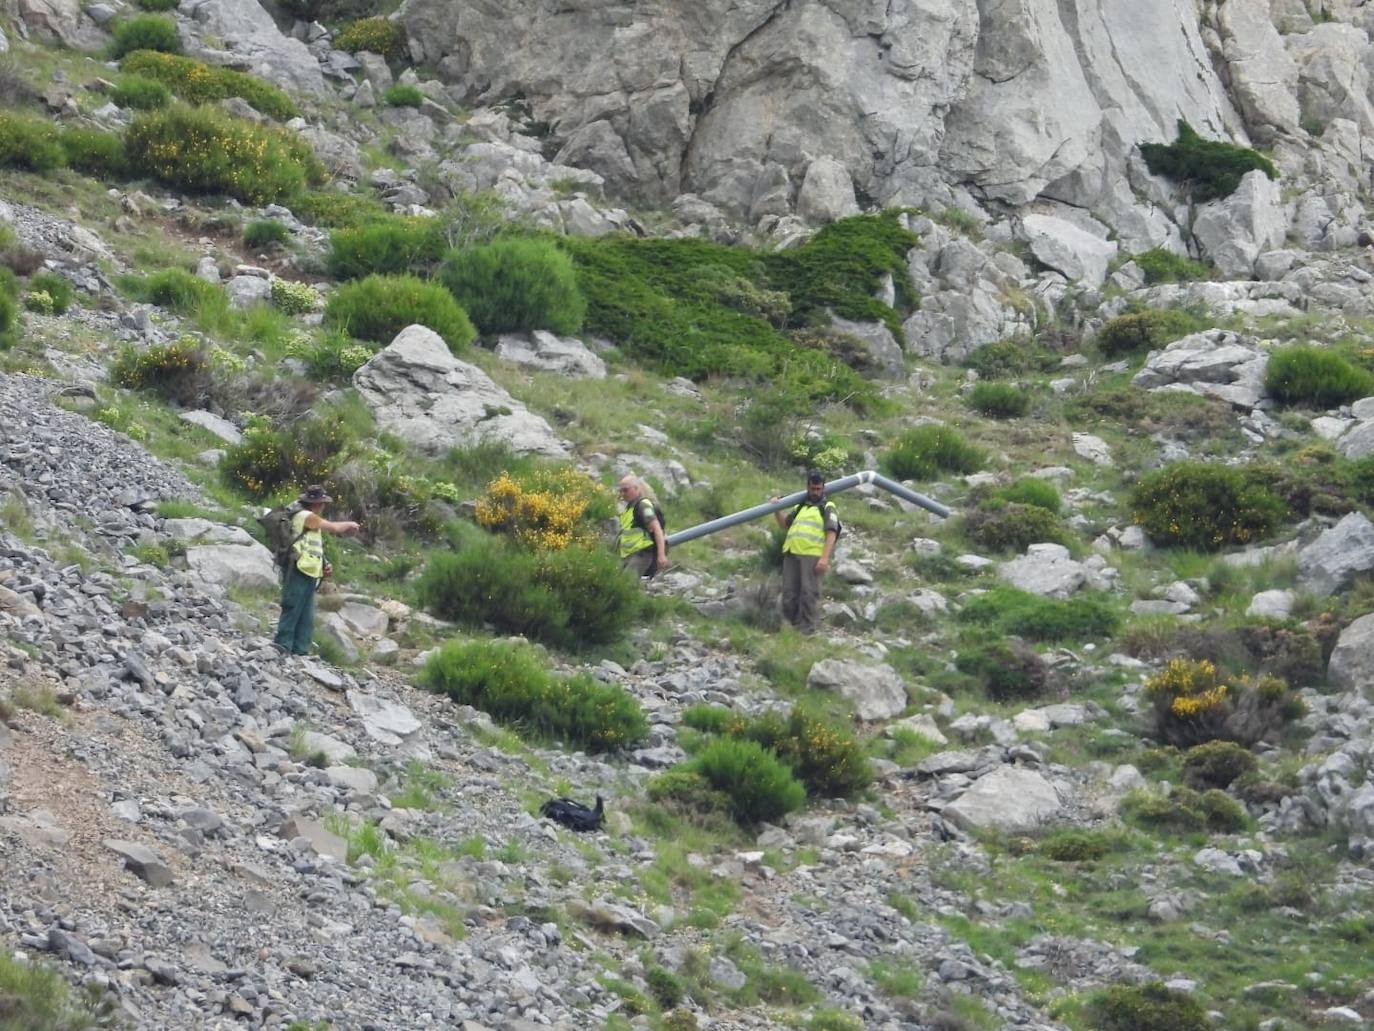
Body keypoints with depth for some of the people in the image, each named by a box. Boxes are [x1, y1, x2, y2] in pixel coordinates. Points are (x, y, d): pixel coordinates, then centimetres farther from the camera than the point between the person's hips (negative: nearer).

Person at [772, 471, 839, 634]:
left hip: (811, 555, -6)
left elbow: (831, 533, -3)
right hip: (791, 553, 6)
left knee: (808, 593, -9)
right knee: (789, 593, 5)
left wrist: (825, 558, -15)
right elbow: (785, 523, 36)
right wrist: (777, 510, 17)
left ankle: (806, 629, -8)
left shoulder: (828, 508, 8)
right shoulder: (800, 507, 26)